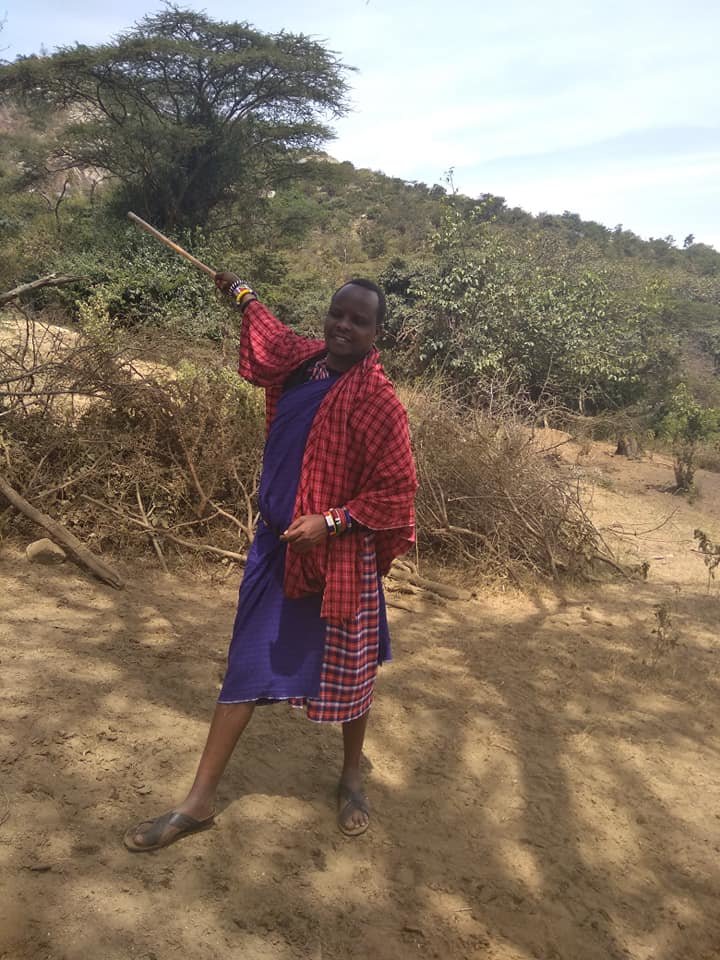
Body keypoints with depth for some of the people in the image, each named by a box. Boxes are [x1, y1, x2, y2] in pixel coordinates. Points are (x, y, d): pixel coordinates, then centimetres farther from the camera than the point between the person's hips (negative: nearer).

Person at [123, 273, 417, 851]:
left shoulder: (378, 400, -17)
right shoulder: (304, 360, 4)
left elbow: (396, 490, -16)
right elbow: (272, 337, 29)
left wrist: (329, 523, -23)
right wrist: (241, 294, 41)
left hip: (340, 556, -6)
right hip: (276, 546, 6)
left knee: (348, 671, 13)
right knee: (247, 668, 10)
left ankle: (352, 778, 39)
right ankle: (200, 803, 20)